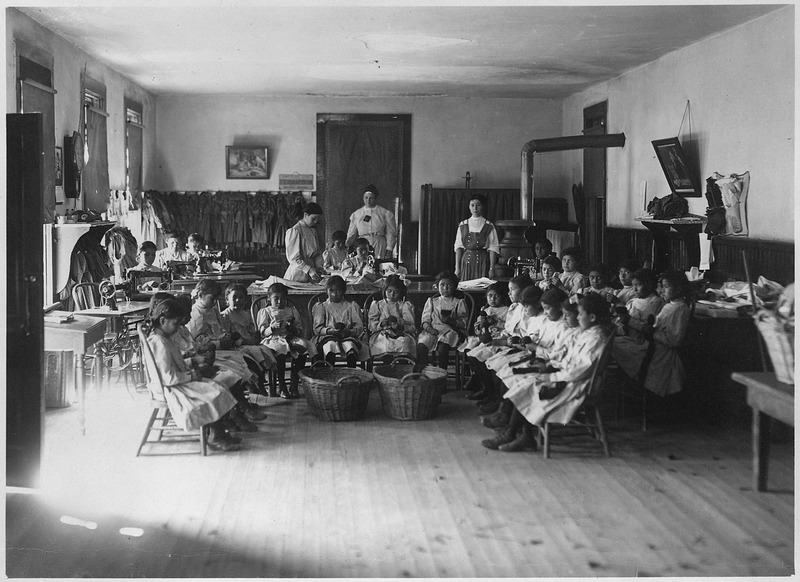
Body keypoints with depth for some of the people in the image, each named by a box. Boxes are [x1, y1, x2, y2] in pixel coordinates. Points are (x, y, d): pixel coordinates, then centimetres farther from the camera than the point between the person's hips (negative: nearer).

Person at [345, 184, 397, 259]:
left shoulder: (385, 213, 7)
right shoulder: (356, 214, 13)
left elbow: (391, 233, 4)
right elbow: (351, 234, 14)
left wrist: (389, 250, -5)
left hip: (379, 247, -1)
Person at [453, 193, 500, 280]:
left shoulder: (489, 227, 2)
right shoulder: (462, 226, 8)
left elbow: (493, 248, -1)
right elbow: (458, 247, 6)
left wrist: (492, 269, -8)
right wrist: (457, 267, 0)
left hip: (482, 261, -2)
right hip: (466, 260, 2)